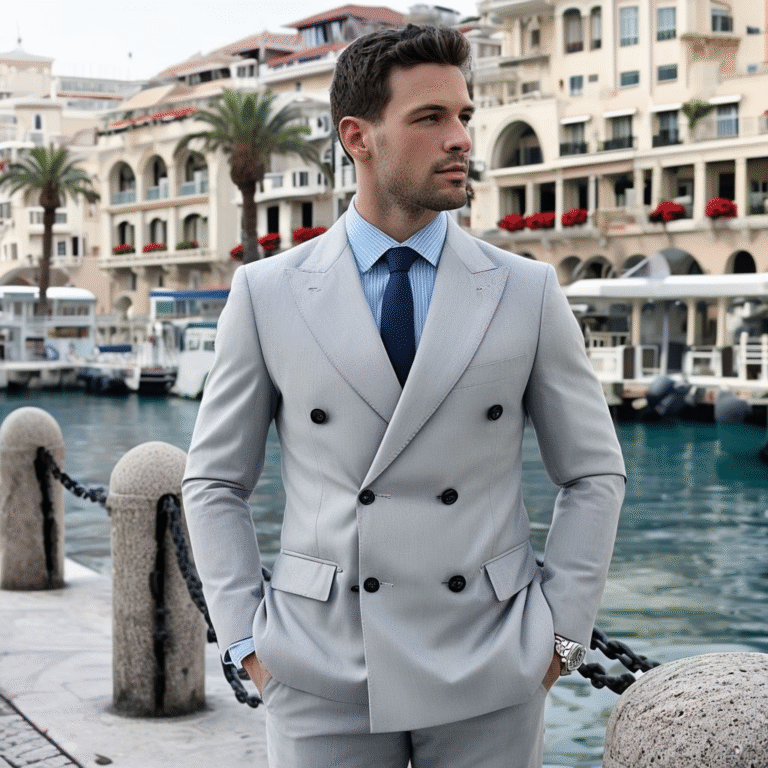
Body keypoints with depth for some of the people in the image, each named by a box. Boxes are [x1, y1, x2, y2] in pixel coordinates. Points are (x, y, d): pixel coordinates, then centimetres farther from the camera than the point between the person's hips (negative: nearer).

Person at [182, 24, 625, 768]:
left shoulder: (527, 292, 1)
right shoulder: (267, 294, 0)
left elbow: (594, 475, 8)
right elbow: (213, 483, 7)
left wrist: (559, 633, 1)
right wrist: (246, 638, 0)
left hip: (488, 679, 1)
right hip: (323, 678, 0)